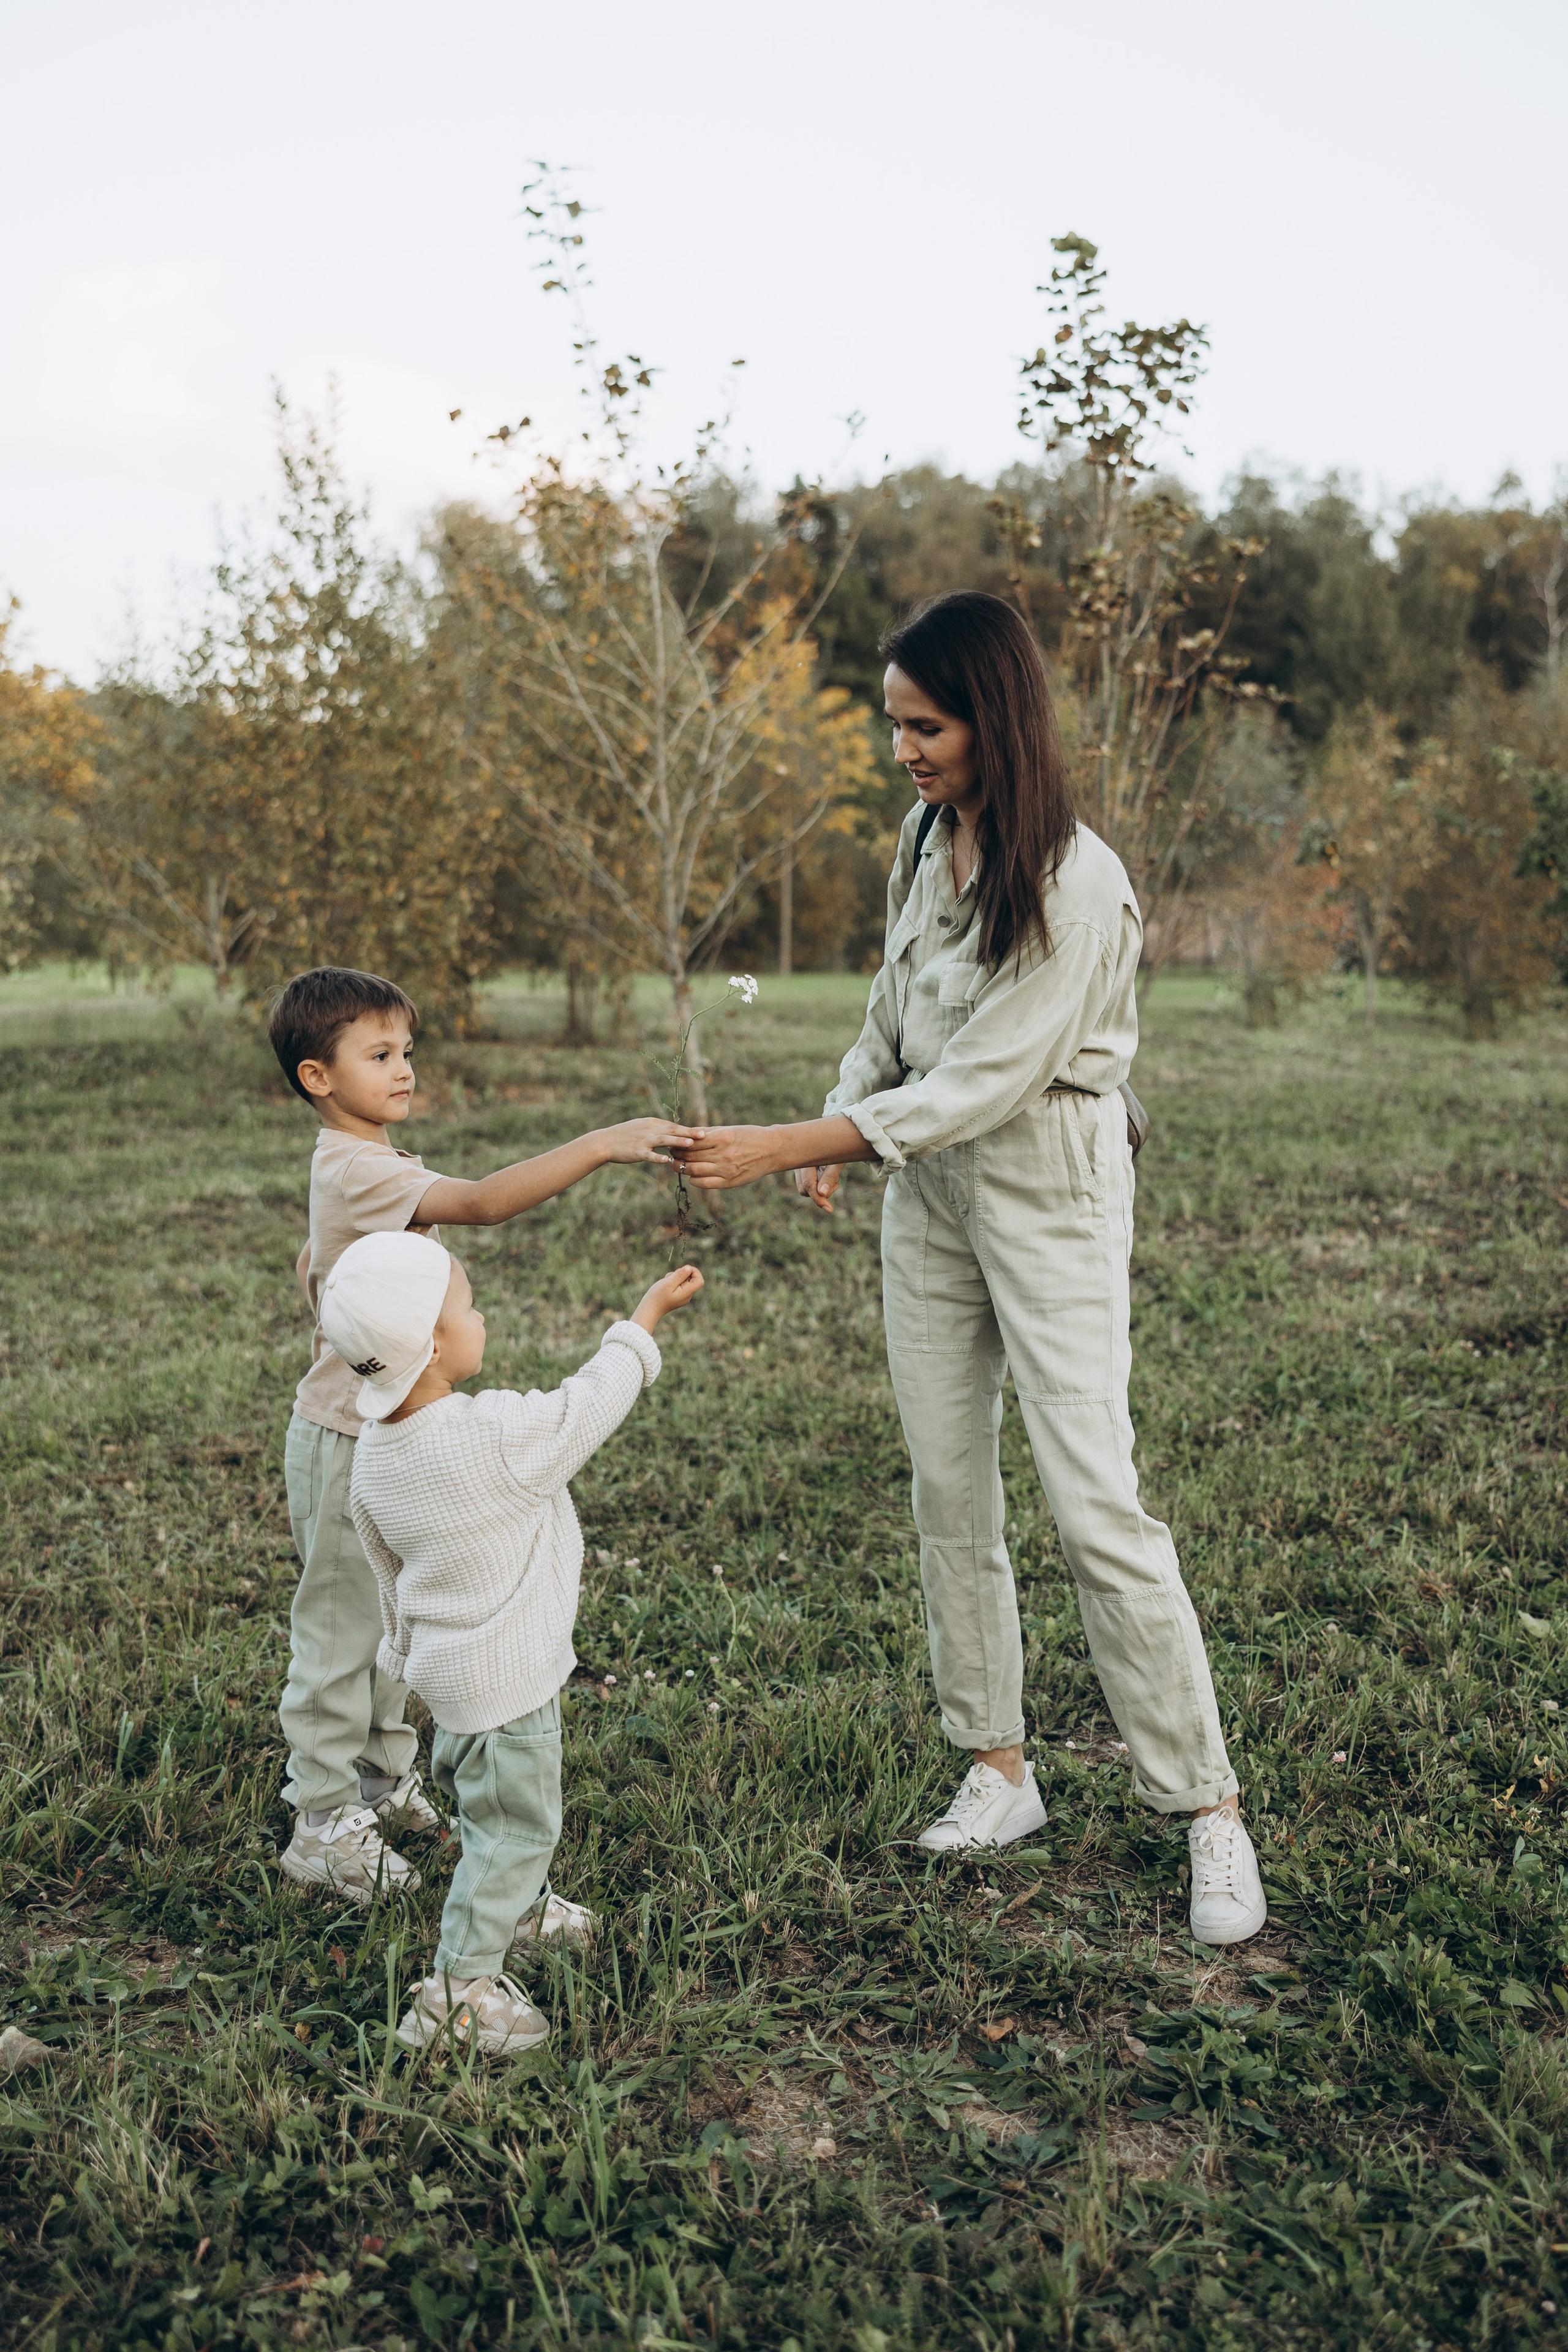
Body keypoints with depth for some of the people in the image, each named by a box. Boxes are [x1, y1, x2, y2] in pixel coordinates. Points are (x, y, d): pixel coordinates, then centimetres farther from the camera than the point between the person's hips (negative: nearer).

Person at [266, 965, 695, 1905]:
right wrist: (602, 1145, -45)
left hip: (387, 1427, 10)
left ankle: (387, 1779, 36)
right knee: (341, 1626, 2)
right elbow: (484, 1201, -39)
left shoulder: (358, 1165, 8)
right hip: (351, 1439, -10)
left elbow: (314, 1262, 23)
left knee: (390, 1616, 20)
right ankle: (324, 1825, 15)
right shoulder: (360, 1171, -25)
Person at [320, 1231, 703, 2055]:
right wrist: (647, 1314, 0)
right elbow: (592, 1399, -15)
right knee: (514, 1825, 7)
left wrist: (406, 1650, 23)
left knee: (479, 1796, 28)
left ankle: (519, 1909, 51)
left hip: (443, 1665, 9)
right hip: (505, 1680, -9)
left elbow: (388, 1569, 8)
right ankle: (459, 1989, 15)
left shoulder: (373, 1454, -5)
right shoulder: (501, 1435, -30)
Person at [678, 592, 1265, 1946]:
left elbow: (982, 1086, -24)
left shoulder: (1077, 885, -21)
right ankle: (999, 1768, 22)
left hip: (1050, 1201, -7)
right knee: (949, 1492, 9)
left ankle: (1208, 1809, 6)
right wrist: (834, 1132, 3)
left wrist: (781, 1148, -25)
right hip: (927, 1192, 7)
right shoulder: (926, 845, 3)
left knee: (1096, 1505, -8)